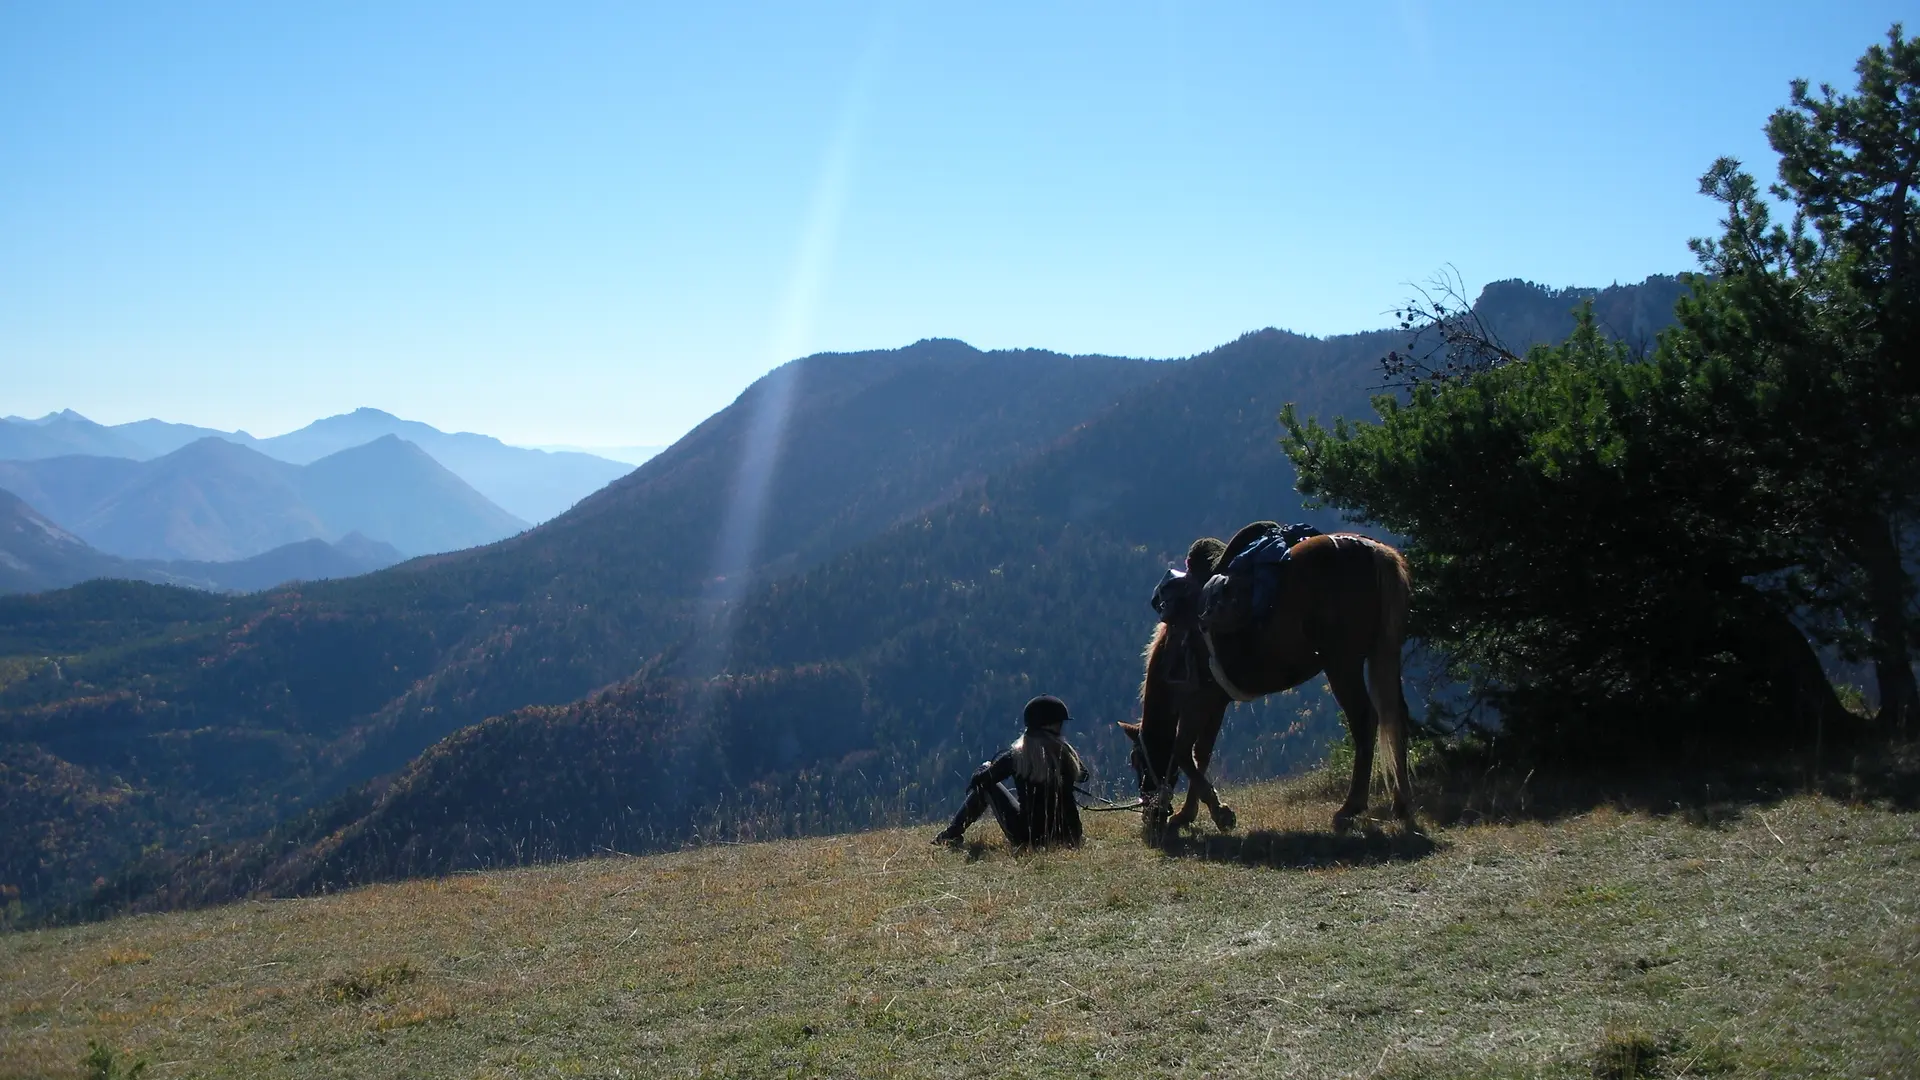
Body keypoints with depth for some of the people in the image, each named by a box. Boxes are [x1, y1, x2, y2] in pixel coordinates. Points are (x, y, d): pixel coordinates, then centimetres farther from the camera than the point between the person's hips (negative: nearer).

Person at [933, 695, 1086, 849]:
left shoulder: (1016, 755, -11)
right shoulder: (1066, 752, -6)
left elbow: (978, 780, -1)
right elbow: (1082, 775, 16)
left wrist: (986, 768, 21)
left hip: (1029, 837, -3)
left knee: (986, 785, 15)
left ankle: (953, 833, 17)